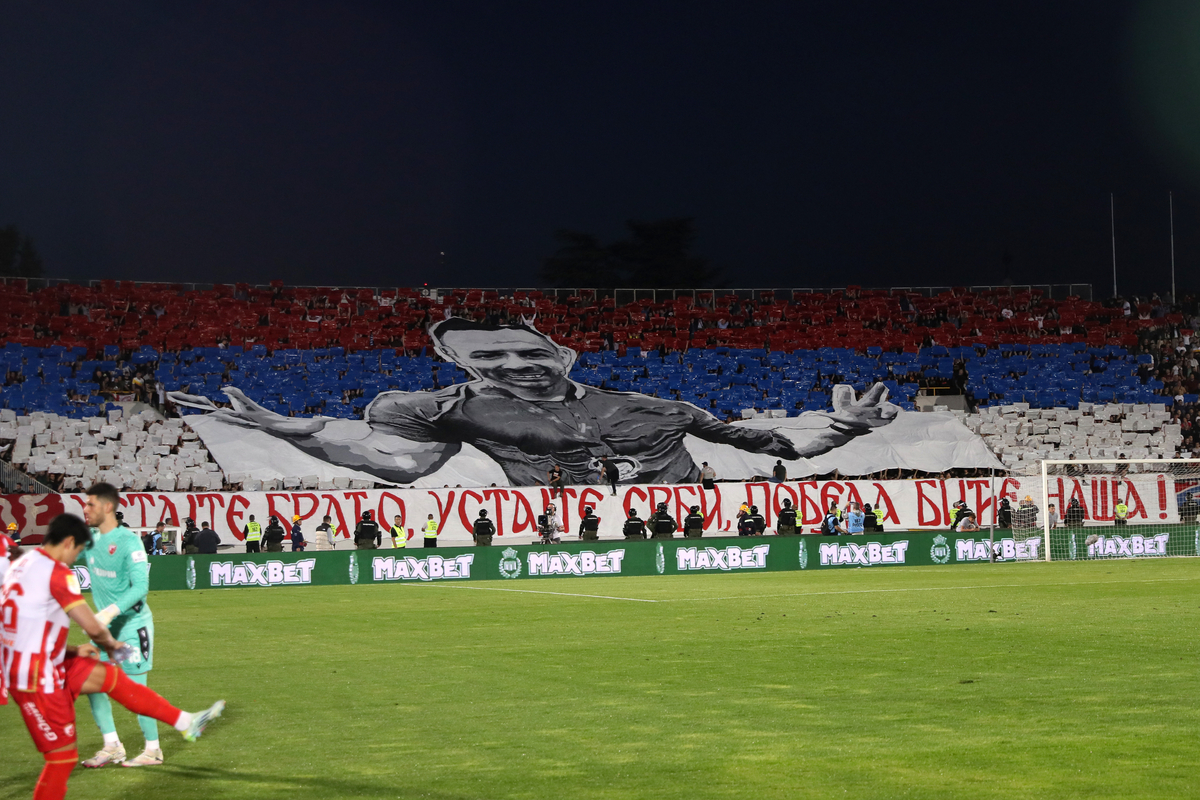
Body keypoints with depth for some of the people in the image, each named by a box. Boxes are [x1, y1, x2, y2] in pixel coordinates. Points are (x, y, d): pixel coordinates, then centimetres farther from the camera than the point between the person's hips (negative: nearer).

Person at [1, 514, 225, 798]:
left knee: (111, 677, 10)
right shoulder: (55, 571, -17)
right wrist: (111, 644, 5)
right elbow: (93, 627, -17)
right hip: (37, 678, -10)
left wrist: (73, 651, 14)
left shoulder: (24, 565, 11)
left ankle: (184, 722, 14)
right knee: (62, 756, -3)